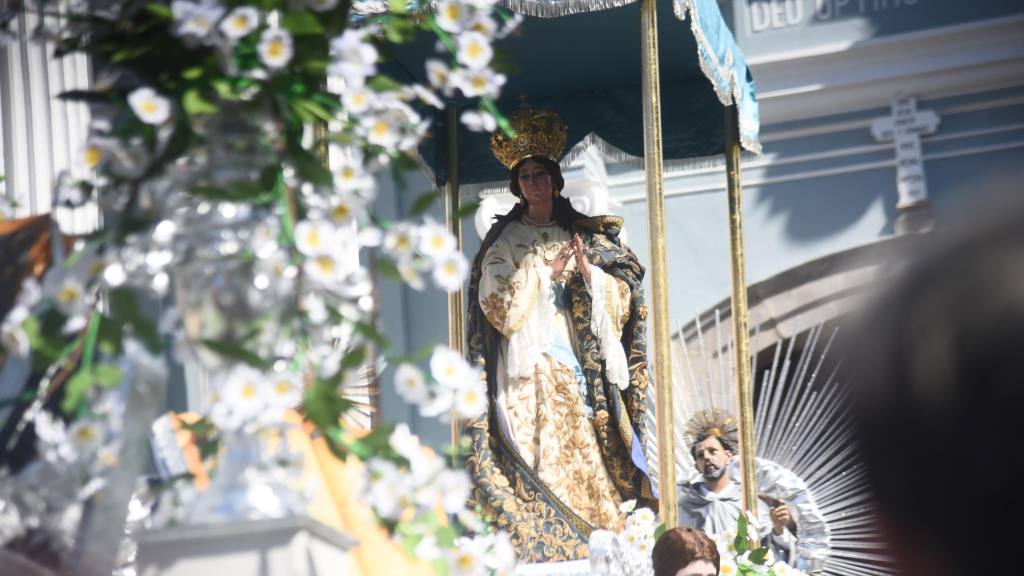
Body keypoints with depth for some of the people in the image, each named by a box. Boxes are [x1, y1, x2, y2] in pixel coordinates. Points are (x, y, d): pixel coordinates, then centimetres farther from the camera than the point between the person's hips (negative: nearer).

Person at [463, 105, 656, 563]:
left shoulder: (587, 236, 14)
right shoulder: (506, 242, 8)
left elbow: (622, 298, 8)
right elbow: (499, 306, -3)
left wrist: (589, 272, -10)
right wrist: (543, 272, -10)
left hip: (580, 367, 3)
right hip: (530, 373, -2)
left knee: (588, 457, -6)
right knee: (542, 461, -13)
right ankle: (542, 547, -15)